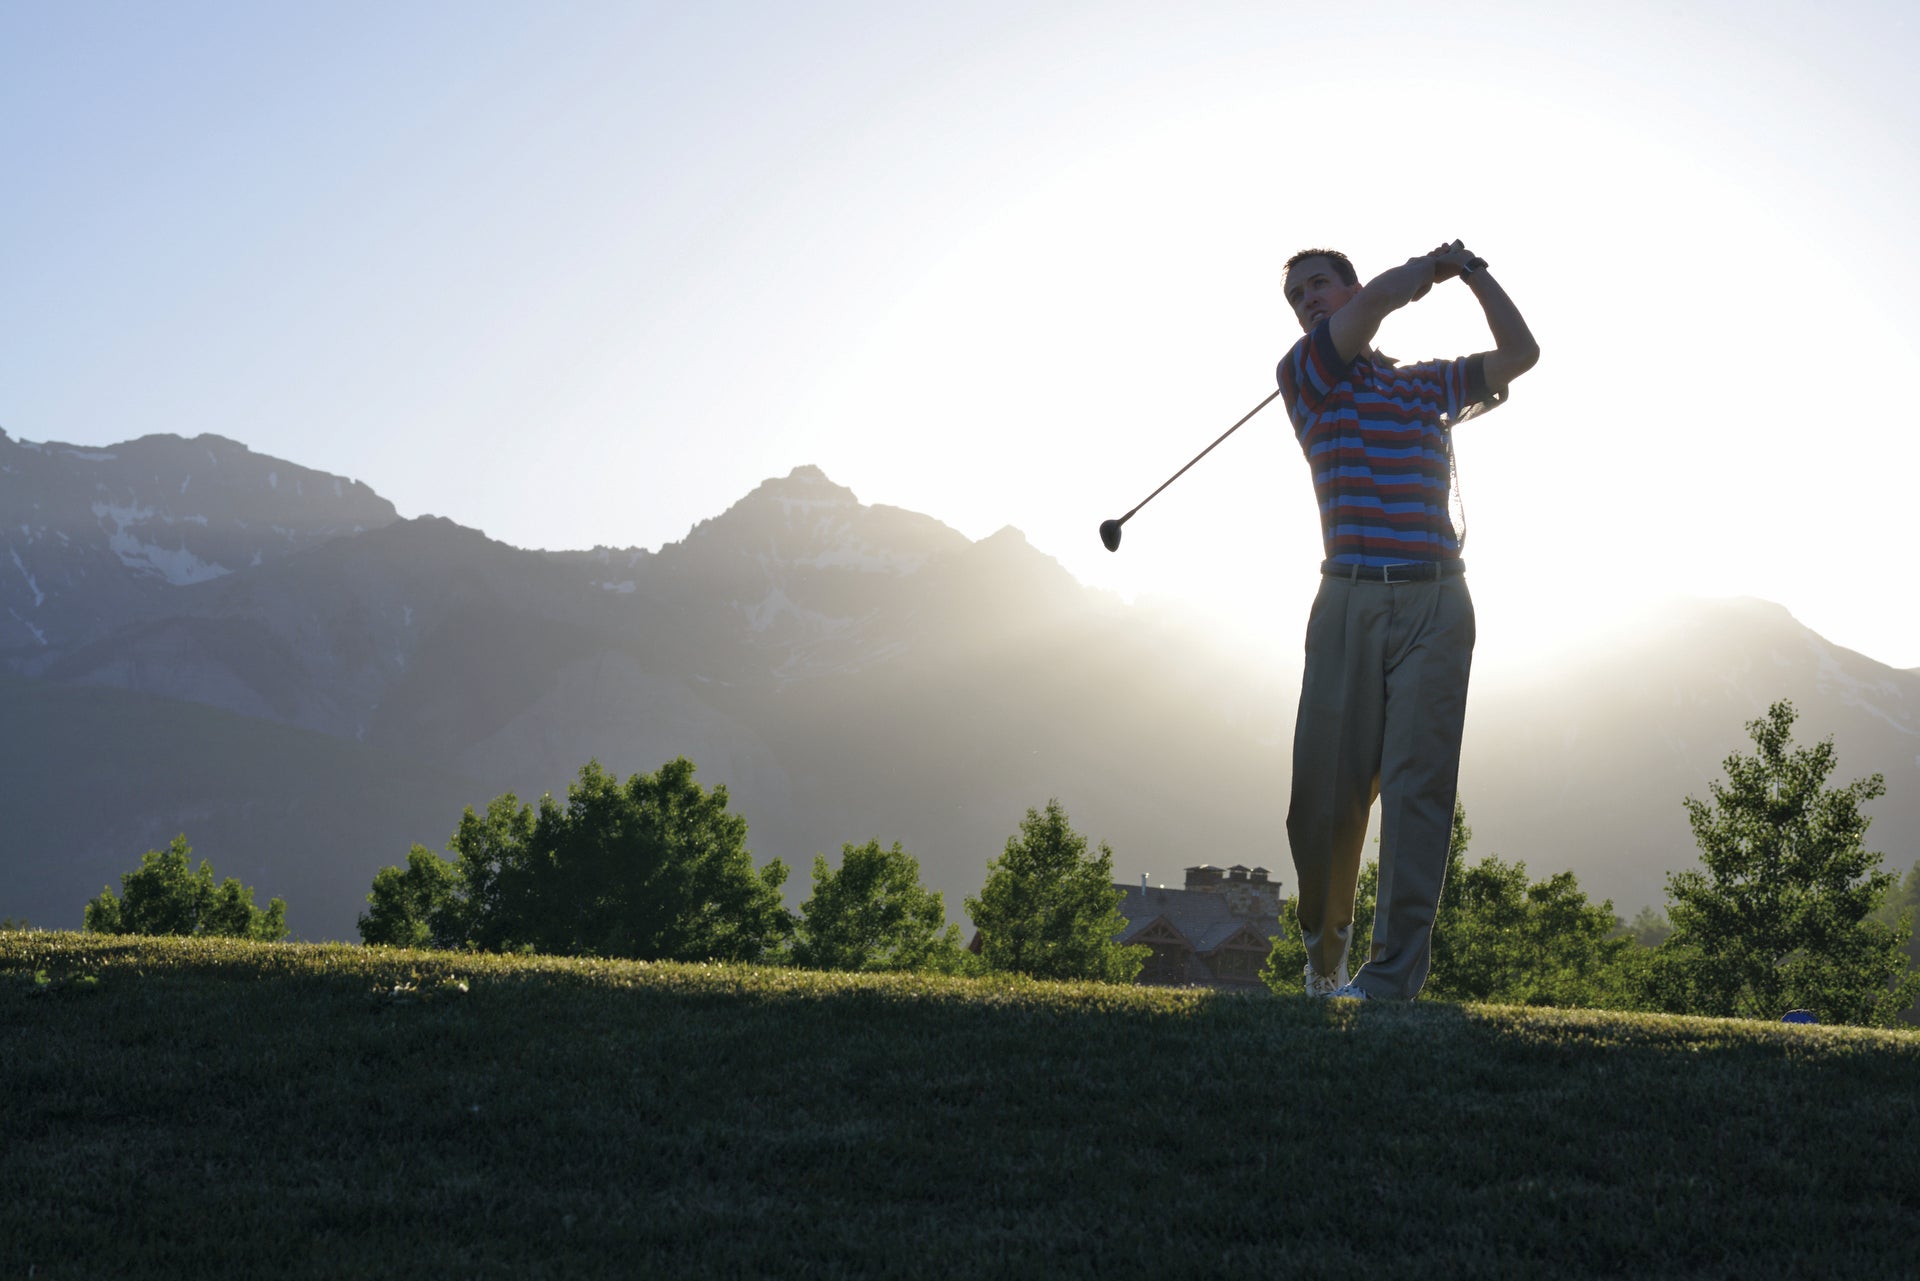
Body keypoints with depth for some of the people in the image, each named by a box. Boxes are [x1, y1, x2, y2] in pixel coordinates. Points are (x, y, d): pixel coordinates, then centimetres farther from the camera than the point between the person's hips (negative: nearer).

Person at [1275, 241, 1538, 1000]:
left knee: (1417, 782, -9)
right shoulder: (1304, 374, 10)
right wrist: (1428, 268, 16)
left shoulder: (1429, 383, 23)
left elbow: (1520, 352, 28)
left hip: (1436, 602, 2)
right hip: (1351, 600, -1)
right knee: (1325, 786, -4)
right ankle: (1323, 948, 19)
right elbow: (1382, 298, -2)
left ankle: (1395, 973, -11)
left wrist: (1473, 274, 22)